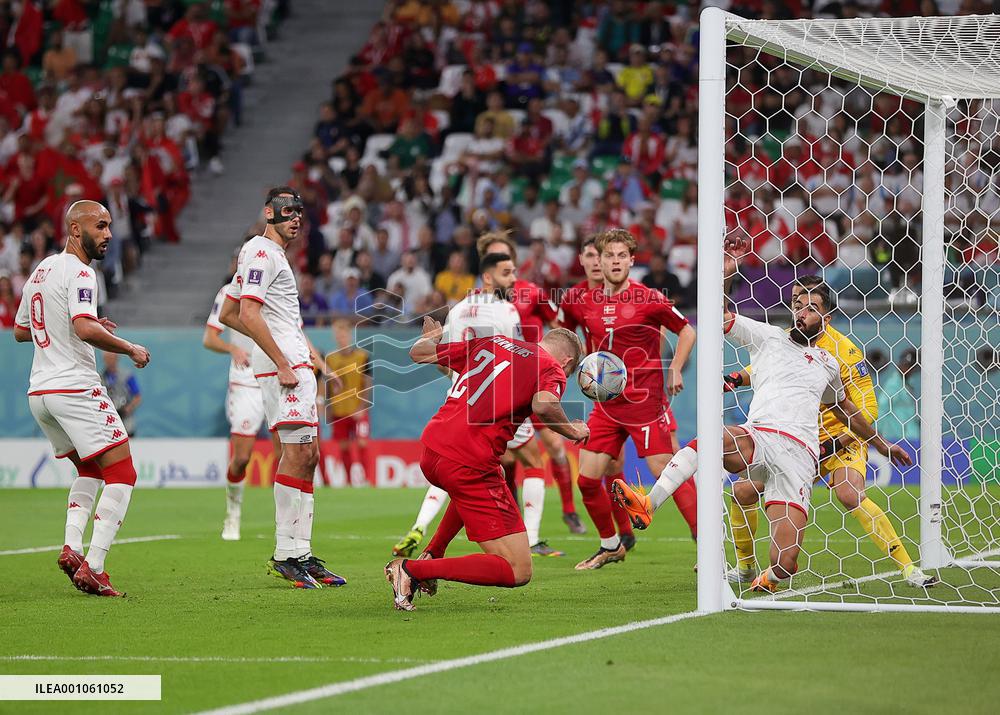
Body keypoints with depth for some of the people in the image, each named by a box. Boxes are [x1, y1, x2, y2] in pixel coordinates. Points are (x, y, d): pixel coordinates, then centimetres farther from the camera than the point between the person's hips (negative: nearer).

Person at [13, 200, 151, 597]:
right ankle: (92, 568, -14)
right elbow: (85, 329, -27)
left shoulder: (41, 270, 16)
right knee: (122, 476, -5)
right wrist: (131, 349, -12)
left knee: (89, 472, 24)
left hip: (39, 392, 9)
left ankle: (71, 547, 5)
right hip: (76, 388, -9)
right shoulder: (78, 273, -12)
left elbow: (20, 331, 25)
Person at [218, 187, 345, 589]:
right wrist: (283, 363, -21)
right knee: (298, 452, -13)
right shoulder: (262, 252, -9)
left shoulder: (263, 254, 22)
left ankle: (301, 553, 11)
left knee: (307, 454, 9)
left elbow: (227, 316, 26)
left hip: (293, 363, 11)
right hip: (282, 362, -11)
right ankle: (287, 554, -14)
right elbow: (249, 315, -20)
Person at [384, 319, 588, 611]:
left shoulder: (489, 343, 18)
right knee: (518, 572, -5)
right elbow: (543, 404, -22)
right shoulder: (552, 368, 2)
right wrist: (572, 431, -3)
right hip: (470, 464, -8)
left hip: (429, 454, 8)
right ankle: (412, 570, -11)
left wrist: (432, 335, 47)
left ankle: (431, 556, 33)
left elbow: (418, 352, 25)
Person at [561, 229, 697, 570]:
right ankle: (611, 546, 23)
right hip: (607, 405, 5)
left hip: (645, 402, -5)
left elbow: (687, 330, 3)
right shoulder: (587, 304, 6)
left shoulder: (648, 299, -7)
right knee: (587, 479, 3)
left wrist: (675, 369, -9)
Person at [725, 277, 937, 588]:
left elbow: (868, 410, -15)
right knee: (743, 490, -5)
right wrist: (736, 378, -1)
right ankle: (745, 565, 17)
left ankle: (908, 567, -23)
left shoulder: (843, 349, -17)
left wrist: (836, 443, -25)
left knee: (851, 496, -31)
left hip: (841, 439, -5)